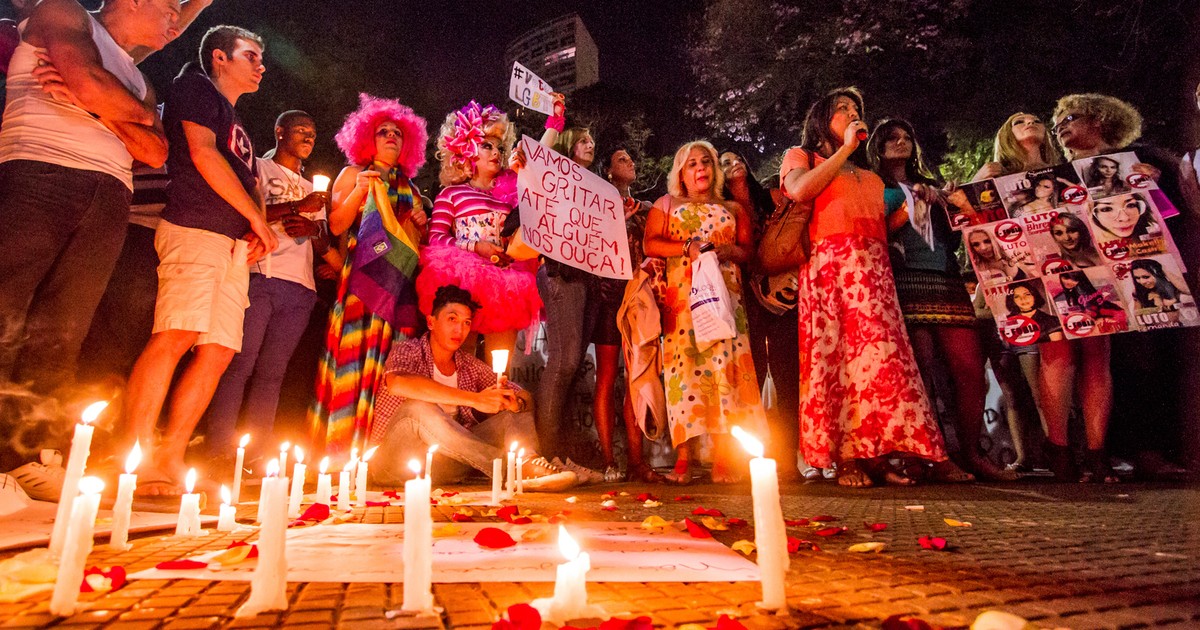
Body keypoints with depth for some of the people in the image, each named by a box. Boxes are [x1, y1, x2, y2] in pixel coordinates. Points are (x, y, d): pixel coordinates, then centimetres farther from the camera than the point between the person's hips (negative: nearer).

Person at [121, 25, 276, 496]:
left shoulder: (237, 126, 32)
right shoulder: (196, 87, 10)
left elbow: (251, 185, 28)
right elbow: (203, 153, -5)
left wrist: (257, 231, 6)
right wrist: (258, 218, -5)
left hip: (234, 243, 8)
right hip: (195, 227, -8)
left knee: (218, 352, -3)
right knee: (176, 335, -21)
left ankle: (168, 463, -1)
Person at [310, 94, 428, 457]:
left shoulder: (411, 190, 24)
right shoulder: (354, 174, 13)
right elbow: (336, 226, 1)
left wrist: (422, 224, 6)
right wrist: (358, 192, -11)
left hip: (402, 283, 4)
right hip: (365, 274, -3)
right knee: (357, 353, -13)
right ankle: (339, 446, -9)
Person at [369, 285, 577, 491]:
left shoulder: (470, 365, 9)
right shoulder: (408, 350, -6)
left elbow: (524, 397, 7)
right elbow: (397, 383, -30)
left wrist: (515, 402, -20)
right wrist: (475, 399, -32)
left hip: (445, 466, 5)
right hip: (394, 465, -5)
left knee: (516, 412, -2)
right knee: (419, 407, -33)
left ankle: (528, 462, -36)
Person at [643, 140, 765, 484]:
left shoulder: (733, 208, 24)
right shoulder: (666, 204, 20)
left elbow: (749, 249, 15)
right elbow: (650, 244, 6)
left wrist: (730, 251, -6)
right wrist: (687, 247, -9)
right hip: (681, 296, -1)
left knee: (724, 364, -11)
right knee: (684, 364, -11)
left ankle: (723, 458, -9)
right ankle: (684, 458, -9)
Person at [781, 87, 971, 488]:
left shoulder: (867, 174, 33)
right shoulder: (800, 156, 18)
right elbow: (799, 190, -6)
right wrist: (845, 149, 1)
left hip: (874, 268, 5)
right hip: (829, 263, -5)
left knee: (881, 351, -9)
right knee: (835, 352, -14)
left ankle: (874, 455, -9)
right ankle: (844, 459, -12)